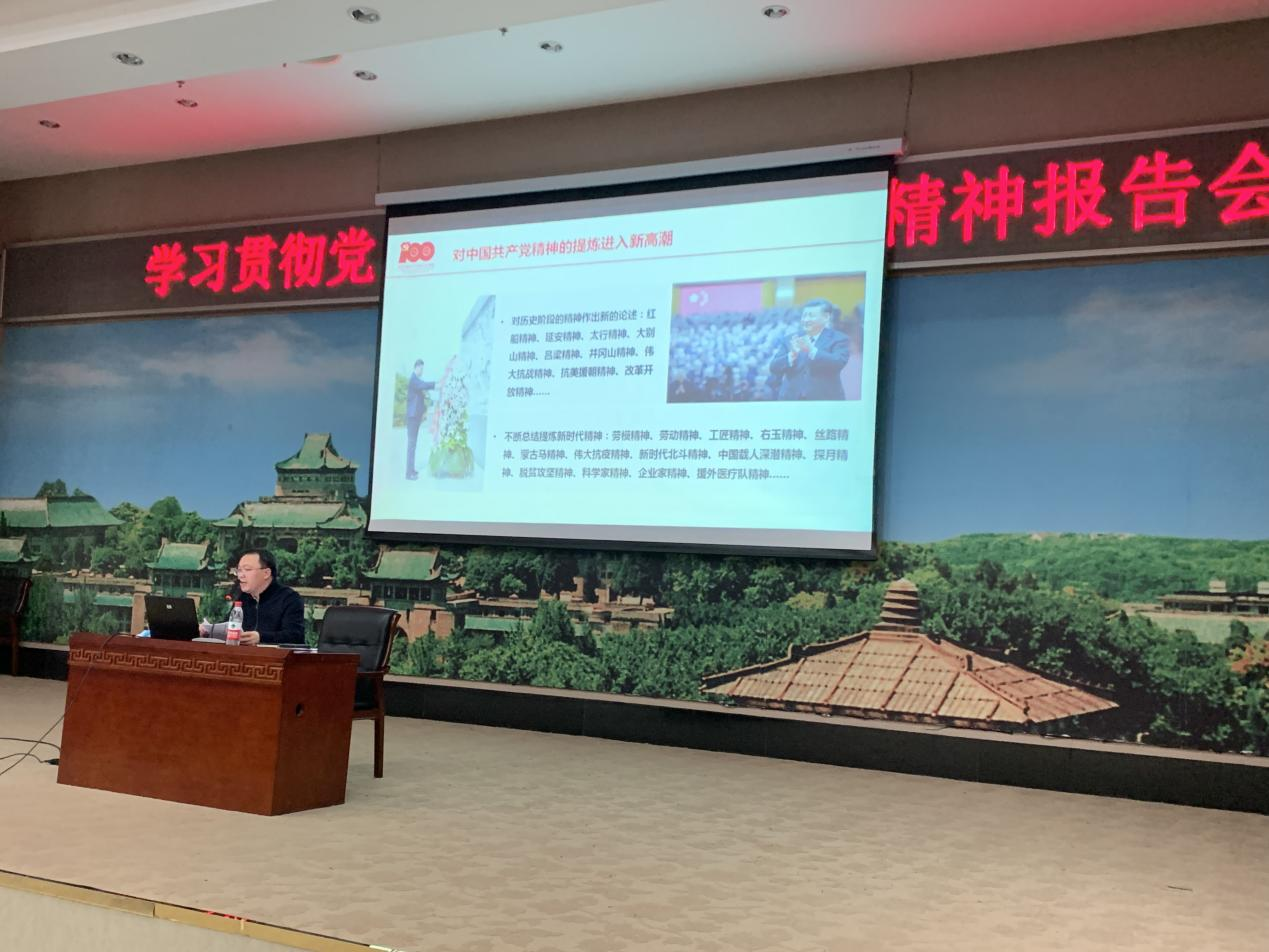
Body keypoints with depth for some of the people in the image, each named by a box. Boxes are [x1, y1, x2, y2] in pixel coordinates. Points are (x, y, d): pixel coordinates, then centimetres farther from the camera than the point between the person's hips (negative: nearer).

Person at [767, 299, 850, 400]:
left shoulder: (839, 339, 3)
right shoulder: (791, 340, 13)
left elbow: (838, 363, -16)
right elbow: (774, 368, 4)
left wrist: (812, 351, -28)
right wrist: (792, 355, -17)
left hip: (825, 402, -3)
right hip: (791, 400, 3)